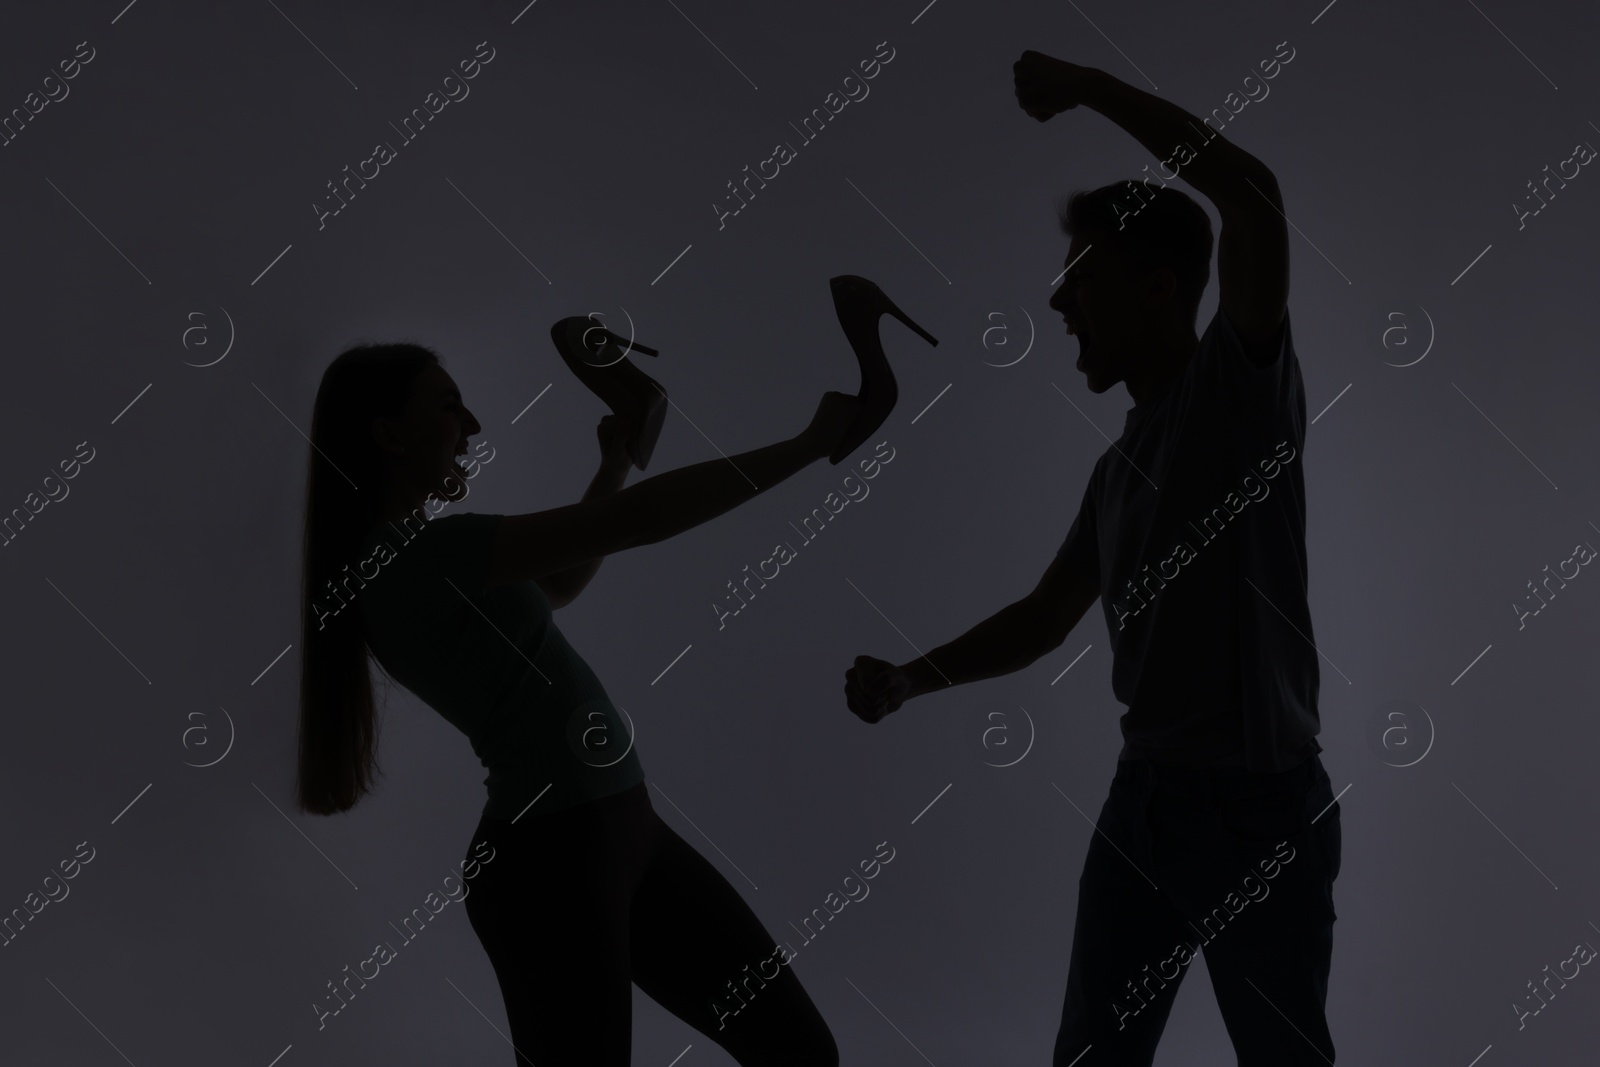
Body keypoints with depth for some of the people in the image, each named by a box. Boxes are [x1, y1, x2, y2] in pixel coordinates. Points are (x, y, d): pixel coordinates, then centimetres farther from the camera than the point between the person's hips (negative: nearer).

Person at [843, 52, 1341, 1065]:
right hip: (1145, 795, 7)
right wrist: (910, 678, 6)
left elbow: (1254, 195, -24)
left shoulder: (1243, 387, -8)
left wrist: (1085, 86, -17)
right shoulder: (1121, 460, 13)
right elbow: (1046, 617, 19)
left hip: (1260, 803, -7)